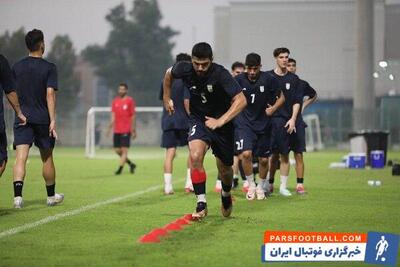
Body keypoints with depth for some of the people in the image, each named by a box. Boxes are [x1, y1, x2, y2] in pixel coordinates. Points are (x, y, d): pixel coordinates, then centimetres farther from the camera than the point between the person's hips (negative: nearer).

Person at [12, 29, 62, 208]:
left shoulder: (16, 67, 6)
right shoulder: (49, 68, -5)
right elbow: (50, 94, -12)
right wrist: (52, 120, -13)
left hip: (22, 118, 1)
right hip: (42, 118, -1)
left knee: (21, 157, -8)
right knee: (47, 158, 14)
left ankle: (18, 196, -28)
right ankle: (51, 196, 27)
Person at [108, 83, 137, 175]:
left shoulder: (130, 101, -2)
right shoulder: (115, 101, 11)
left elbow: (133, 116, -1)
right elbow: (113, 116, 13)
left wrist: (133, 130, -3)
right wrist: (110, 127, 4)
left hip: (126, 130, -5)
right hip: (117, 130, 5)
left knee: (124, 150, -8)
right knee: (117, 150, 6)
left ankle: (120, 168, -7)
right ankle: (131, 164, 22)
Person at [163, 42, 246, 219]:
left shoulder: (220, 74, -26)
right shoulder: (185, 69, -15)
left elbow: (241, 100, -31)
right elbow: (169, 74, 10)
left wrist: (220, 121, -35)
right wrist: (166, 98, 15)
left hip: (222, 122, -1)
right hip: (198, 120, 1)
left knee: (225, 168, 12)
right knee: (195, 156, -26)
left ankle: (226, 194, 47)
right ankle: (201, 204, -18)